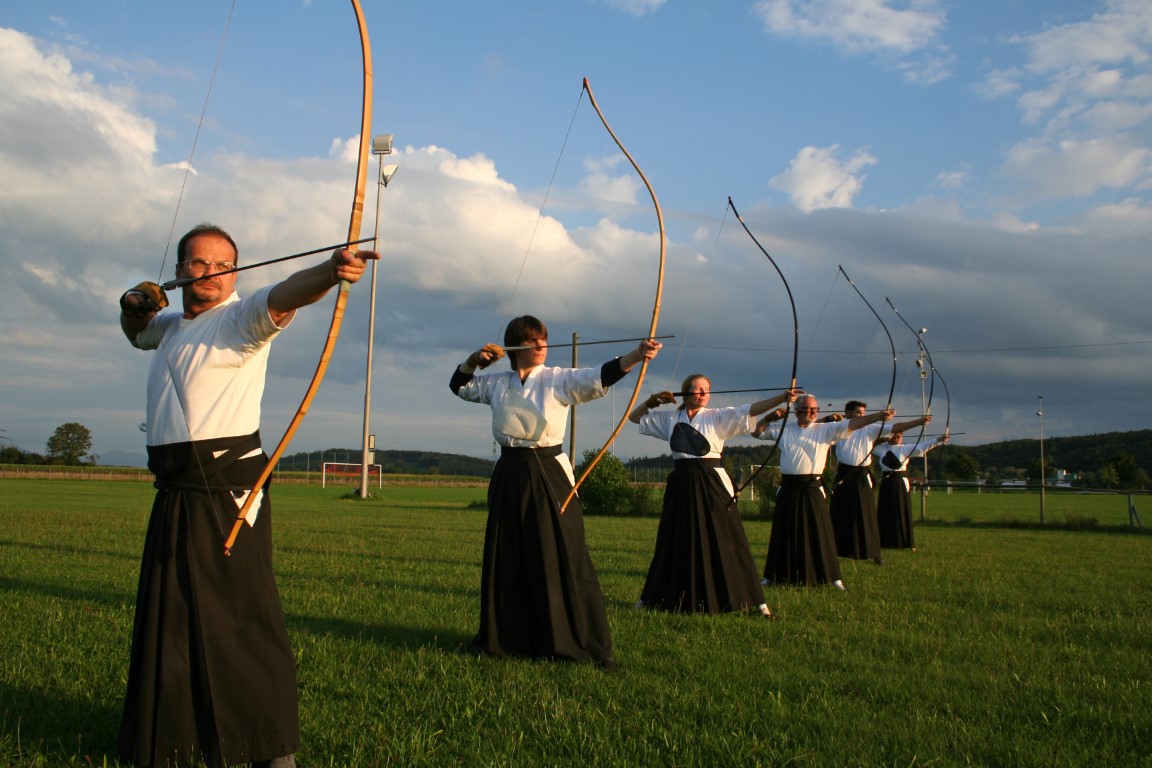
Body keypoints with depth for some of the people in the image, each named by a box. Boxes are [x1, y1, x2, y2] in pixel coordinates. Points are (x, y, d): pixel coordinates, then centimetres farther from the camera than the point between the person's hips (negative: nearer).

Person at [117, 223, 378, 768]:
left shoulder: (239, 318, -6)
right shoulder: (173, 324, 18)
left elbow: (282, 296, -27)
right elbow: (138, 330, 41)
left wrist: (329, 270, -49)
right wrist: (136, 304, 17)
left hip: (228, 493, -8)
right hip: (174, 495, 8)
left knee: (244, 618, -8)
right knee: (166, 619, 15)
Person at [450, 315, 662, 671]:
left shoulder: (559, 380, -3)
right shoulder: (497, 383, 9)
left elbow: (600, 377, -19)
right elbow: (460, 385, 24)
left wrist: (636, 355, -36)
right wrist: (475, 360, 4)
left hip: (549, 476, -4)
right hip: (509, 477, 4)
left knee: (564, 559, -6)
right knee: (506, 560, 9)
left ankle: (590, 645, 0)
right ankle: (504, 638, 24)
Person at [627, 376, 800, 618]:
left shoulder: (718, 417, -1)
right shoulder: (670, 419, 9)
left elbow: (750, 410, -14)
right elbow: (635, 417, 20)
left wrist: (781, 398, -28)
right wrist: (653, 401, 3)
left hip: (712, 484, -3)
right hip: (681, 485, 3)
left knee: (727, 541, -4)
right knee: (675, 542, 11)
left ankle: (757, 602, 2)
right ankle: (650, 597, 24)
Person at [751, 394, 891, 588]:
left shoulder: (825, 430, 3)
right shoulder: (783, 429, 8)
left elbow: (851, 424, -7)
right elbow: (757, 431, 15)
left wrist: (878, 416, -18)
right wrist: (769, 417, -1)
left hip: (813, 490, -1)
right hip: (788, 490, 1)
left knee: (819, 533, 0)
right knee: (784, 534, 8)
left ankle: (831, 577, 9)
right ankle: (775, 576, 17)